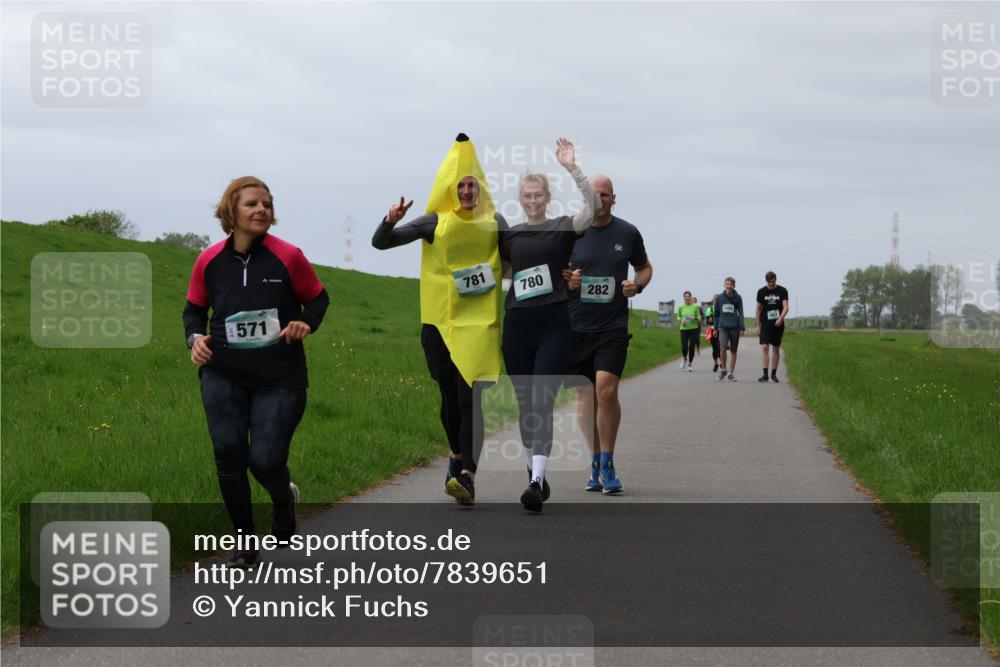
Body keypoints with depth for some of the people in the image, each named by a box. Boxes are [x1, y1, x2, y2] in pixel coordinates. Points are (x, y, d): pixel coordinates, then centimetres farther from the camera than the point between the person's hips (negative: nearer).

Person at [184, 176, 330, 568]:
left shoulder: (288, 257, -7)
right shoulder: (209, 261, -1)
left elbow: (318, 298, 7)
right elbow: (194, 309, 14)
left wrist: (307, 323, -13)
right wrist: (196, 337, -6)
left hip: (280, 379, -2)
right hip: (223, 376, 2)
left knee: (266, 460, -7)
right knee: (229, 457, -6)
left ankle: (284, 499, 32)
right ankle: (245, 544, 12)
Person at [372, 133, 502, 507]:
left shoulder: (494, 224, 5)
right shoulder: (435, 223, 2)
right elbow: (380, 243, 2)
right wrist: (390, 221, -18)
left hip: (480, 323, -1)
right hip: (440, 322, 1)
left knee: (469, 397, -14)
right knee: (450, 397, 9)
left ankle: (467, 475, -21)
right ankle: (458, 456, 35)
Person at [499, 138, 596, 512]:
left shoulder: (562, 228, 1)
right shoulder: (509, 235, 12)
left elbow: (592, 207, -17)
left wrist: (572, 168, -25)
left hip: (553, 326, -4)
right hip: (517, 325, 4)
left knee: (542, 404, -12)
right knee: (525, 404, 10)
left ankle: (537, 482, -20)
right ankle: (534, 470, 24)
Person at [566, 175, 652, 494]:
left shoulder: (628, 234, 5)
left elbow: (645, 267, 20)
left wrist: (637, 284, -2)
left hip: (613, 327, -1)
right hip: (575, 325, 1)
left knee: (606, 390, -16)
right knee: (585, 395, 5)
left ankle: (607, 465, -3)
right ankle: (596, 463, 19)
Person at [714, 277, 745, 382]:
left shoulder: (738, 298, 4)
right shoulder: (719, 298, 6)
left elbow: (741, 313, 3)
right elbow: (716, 313, 12)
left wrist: (742, 327, -5)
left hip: (734, 327, 0)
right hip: (723, 327, 0)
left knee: (733, 351, 5)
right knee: (723, 348, -19)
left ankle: (731, 373, 15)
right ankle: (723, 369, 0)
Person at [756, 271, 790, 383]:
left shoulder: (782, 291, -2)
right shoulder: (761, 292, 3)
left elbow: (785, 307, -10)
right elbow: (759, 309, 9)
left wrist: (781, 318, -28)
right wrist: (758, 325, 6)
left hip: (778, 324, 0)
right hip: (765, 324, 0)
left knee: (776, 348, 6)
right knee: (764, 347, -12)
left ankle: (774, 373, 16)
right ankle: (765, 374, -15)